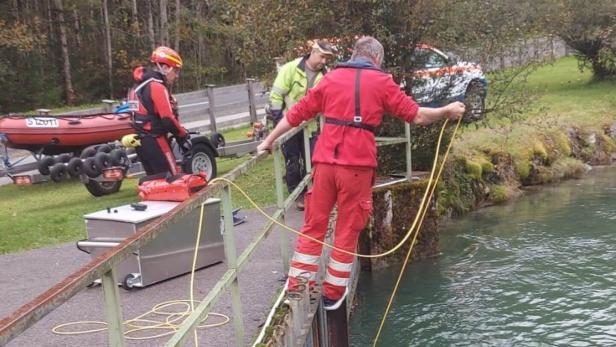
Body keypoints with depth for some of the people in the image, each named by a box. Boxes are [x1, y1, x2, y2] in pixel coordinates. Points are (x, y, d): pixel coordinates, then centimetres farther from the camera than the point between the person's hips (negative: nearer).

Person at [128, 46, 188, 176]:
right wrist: (183, 135, -4)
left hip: (140, 140, 9)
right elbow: (168, 119, -21)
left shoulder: (140, 85, 15)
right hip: (155, 141, -9)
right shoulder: (157, 86, -15)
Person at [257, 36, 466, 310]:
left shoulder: (331, 79, 12)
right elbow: (415, 115, 5)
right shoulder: (381, 81, 4)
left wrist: (269, 141, 23)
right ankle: (333, 293, 16)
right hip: (358, 165, -3)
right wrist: (447, 111, 21)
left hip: (325, 162, 3)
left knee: (313, 226, 12)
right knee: (347, 231, 9)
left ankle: (296, 287, 14)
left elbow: (296, 114, 14)